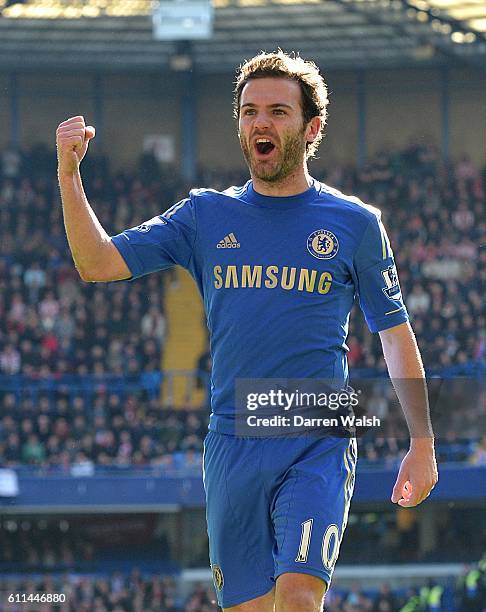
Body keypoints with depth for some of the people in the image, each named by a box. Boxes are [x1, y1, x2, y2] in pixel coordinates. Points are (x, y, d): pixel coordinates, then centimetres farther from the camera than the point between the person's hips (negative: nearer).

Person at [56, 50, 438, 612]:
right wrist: (69, 173, -9)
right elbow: (98, 264, 5)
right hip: (232, 448, 3)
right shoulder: (205, 216, 9)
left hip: (319, 445, -3)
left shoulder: (354, 223, 4)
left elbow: (396, 336, 10)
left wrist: (423, 445, 6)